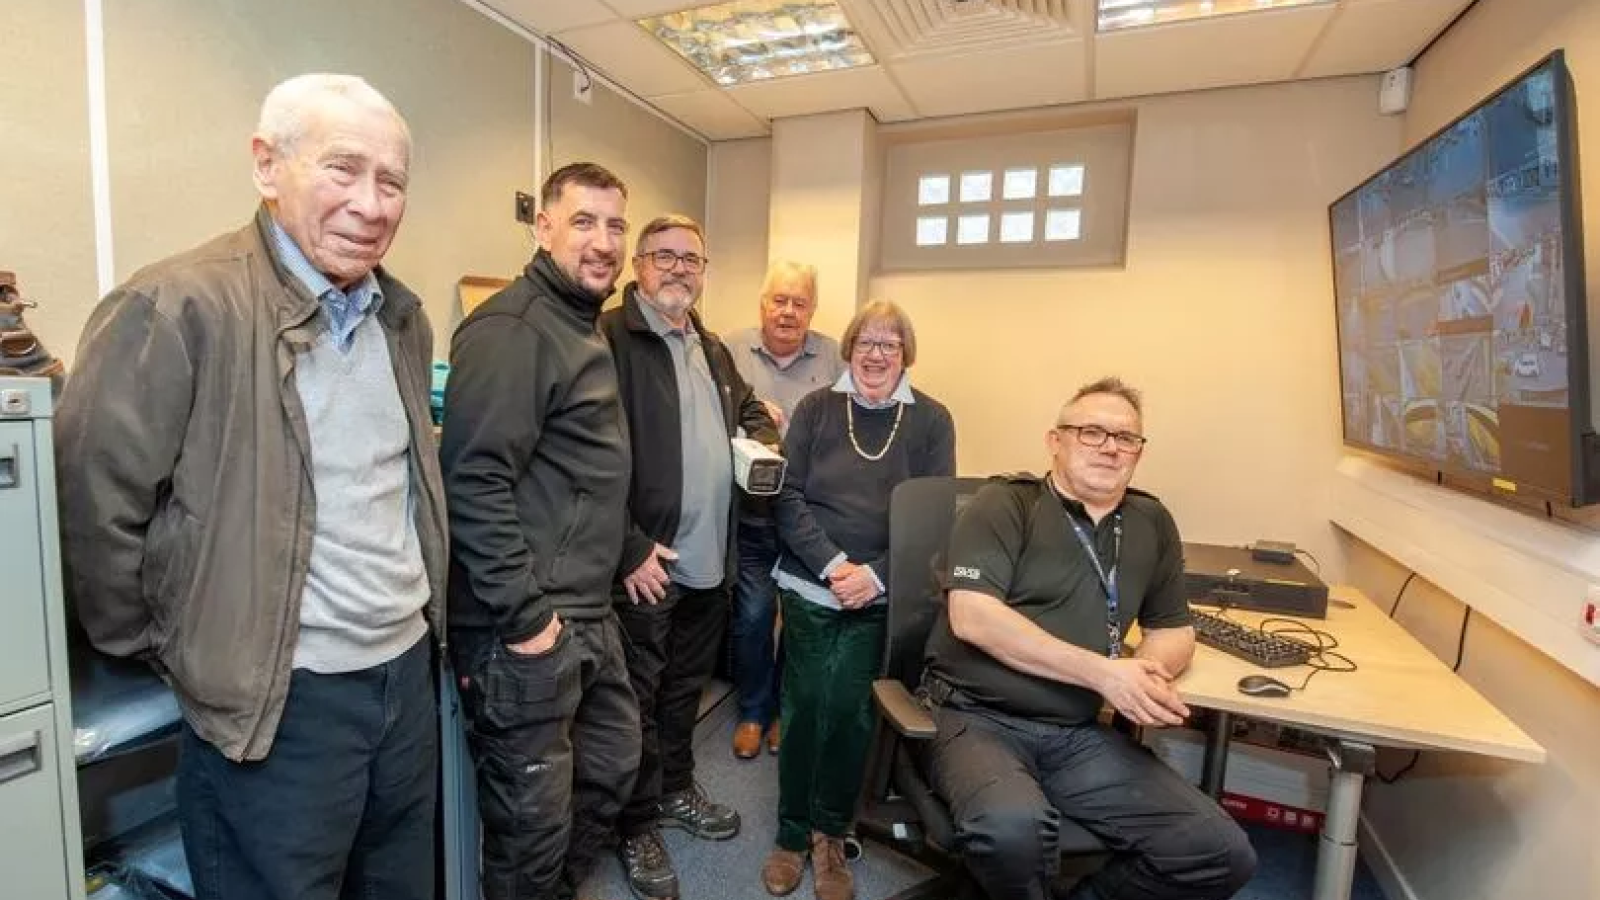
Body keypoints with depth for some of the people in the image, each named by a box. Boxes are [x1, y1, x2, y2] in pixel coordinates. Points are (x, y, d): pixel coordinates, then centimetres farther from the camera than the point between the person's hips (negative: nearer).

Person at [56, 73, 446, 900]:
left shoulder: (404, 316, 5)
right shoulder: (176, 309, -17)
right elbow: (93, 501, -13)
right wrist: (178, 655, -4)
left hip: (409, 670, 6)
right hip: (280, 700, -6)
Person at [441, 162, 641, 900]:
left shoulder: (586, 330, 14)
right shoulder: (511, 330, -16)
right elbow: (473, 482, -24)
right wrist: (523, 615, -21)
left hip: (590, 616, 10)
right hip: (528, 627, -10)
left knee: (612, 767, 24)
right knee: (534, 817, 9)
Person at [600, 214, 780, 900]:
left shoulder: (713, 350, 14)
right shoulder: (609, 337, -13)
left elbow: (749, 409, 29)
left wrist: (763, 439, 6)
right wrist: (630, 548, -21)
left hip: (709, 558, 8)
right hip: (644, 560, -7)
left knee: (686, 686, 23)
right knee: (639, 696, 10)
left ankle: (676, 789, 44)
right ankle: (638, 826, 30)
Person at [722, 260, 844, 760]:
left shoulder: (834, 358, 3)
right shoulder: (732, 350, 2)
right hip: (752, 513, -1)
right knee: (753, 614, 3)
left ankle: (788, 709, 35)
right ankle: (752, 711, 29)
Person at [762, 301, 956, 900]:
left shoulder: (932, 420, 1)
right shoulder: (816, 408, 1)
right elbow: (787, 496, -4)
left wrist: (877, 575, -15)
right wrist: (832, 565, -16)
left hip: (883, 598, 0)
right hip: (809, 586, 1)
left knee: (850, 711, 5)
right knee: (804, 707, 7)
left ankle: (830, 833, 29)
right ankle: (793, 834, 28)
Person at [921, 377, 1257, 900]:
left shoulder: (1152, 524, 12)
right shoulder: (1004, 504, -5)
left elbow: (1174, 631, 19)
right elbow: (972, 618, -16)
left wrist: (1149, 673, -6)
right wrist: (1104, 672, -17)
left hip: (1081, 737, 6)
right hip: (978, 719, -5)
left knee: (1225, 857, -7)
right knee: (1012, 827, -34)